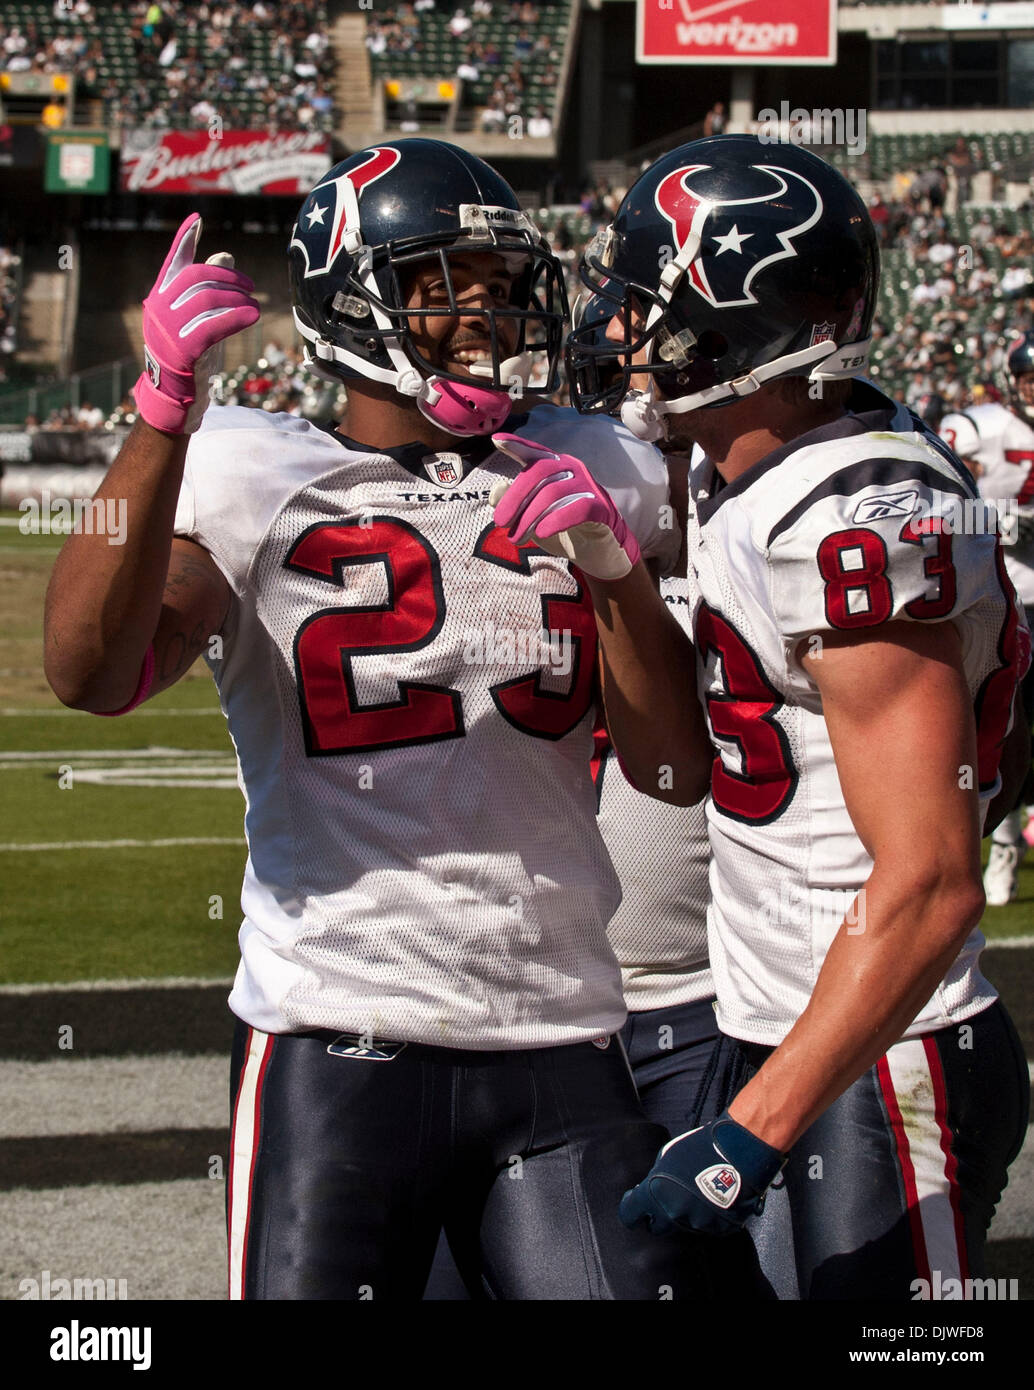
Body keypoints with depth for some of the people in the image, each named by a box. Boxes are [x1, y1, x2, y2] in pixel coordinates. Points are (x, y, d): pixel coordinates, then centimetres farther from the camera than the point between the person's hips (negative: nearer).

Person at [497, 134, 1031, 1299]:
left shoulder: (868, 525, -22)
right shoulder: (736, 489, 8)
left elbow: (929, 883, -25)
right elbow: (674, 764, 13)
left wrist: (757, 1129, -26)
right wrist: (613, 575, -2)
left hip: (879, 1072, -9)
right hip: (779, 1044, 9)